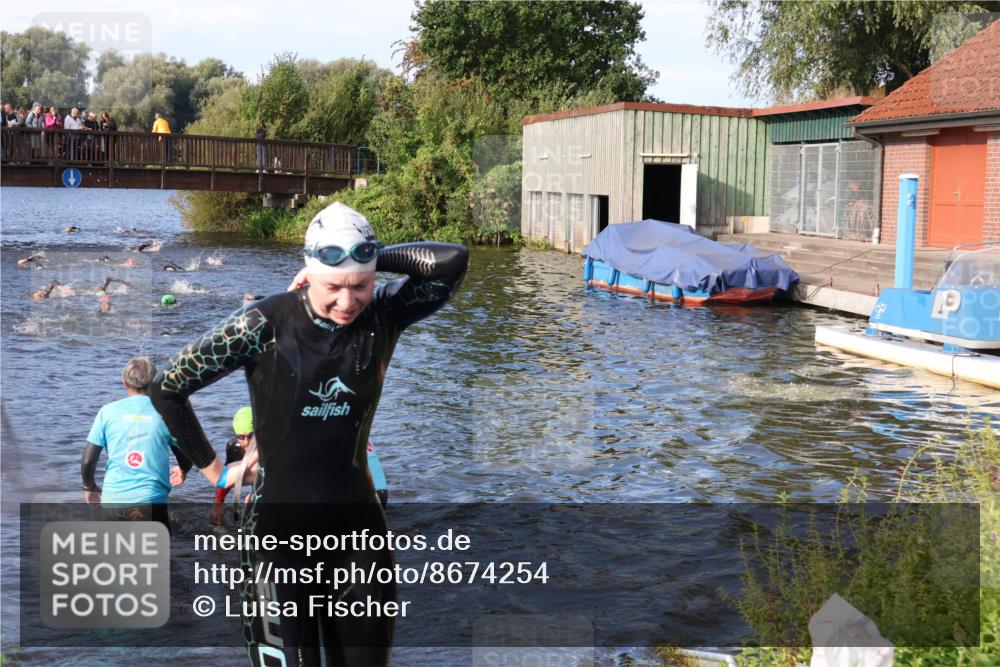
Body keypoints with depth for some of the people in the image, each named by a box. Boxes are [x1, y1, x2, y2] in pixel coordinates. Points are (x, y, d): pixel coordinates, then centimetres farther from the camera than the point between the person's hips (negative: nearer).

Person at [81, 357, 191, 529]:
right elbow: (186, 459, 11)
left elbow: (87, 460, 2)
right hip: (152, 502, -2)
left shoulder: (108, 411, 3)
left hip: (113, 501, 2)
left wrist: (89, 487, 22)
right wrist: (182, 471, 35)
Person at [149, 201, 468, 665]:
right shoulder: (265, 323, -13)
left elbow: (453, 262, -20)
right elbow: (167, 389, -3)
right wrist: (208, 465, 4)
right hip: (279, 523, -3)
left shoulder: (383, 316, -5)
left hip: (357, 523, 3)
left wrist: (369, 259, -13)